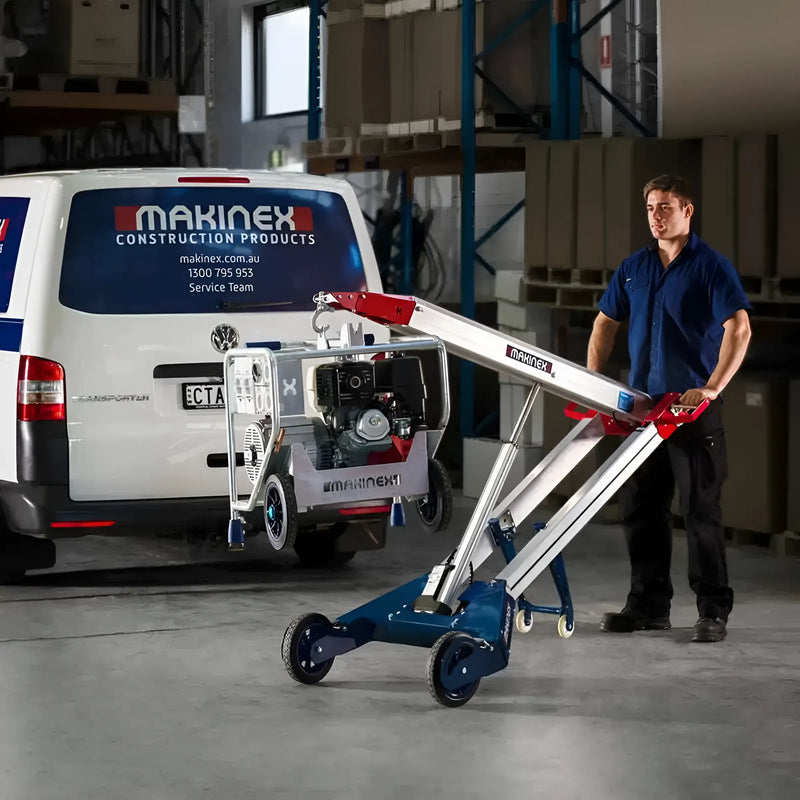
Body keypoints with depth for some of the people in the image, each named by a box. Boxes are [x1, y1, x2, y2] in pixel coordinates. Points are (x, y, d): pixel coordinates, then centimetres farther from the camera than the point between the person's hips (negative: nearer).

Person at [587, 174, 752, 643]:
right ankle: (649, 605, 18)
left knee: (701, 510, -5)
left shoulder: (711, 267, -7)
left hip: (694, 407, -6)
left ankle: (714, 610, 1)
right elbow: (606, 324, 20)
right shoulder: (633, 269, 11)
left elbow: (739, 329, -17)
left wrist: (712, 388, -25)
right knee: (641, 509, 8)